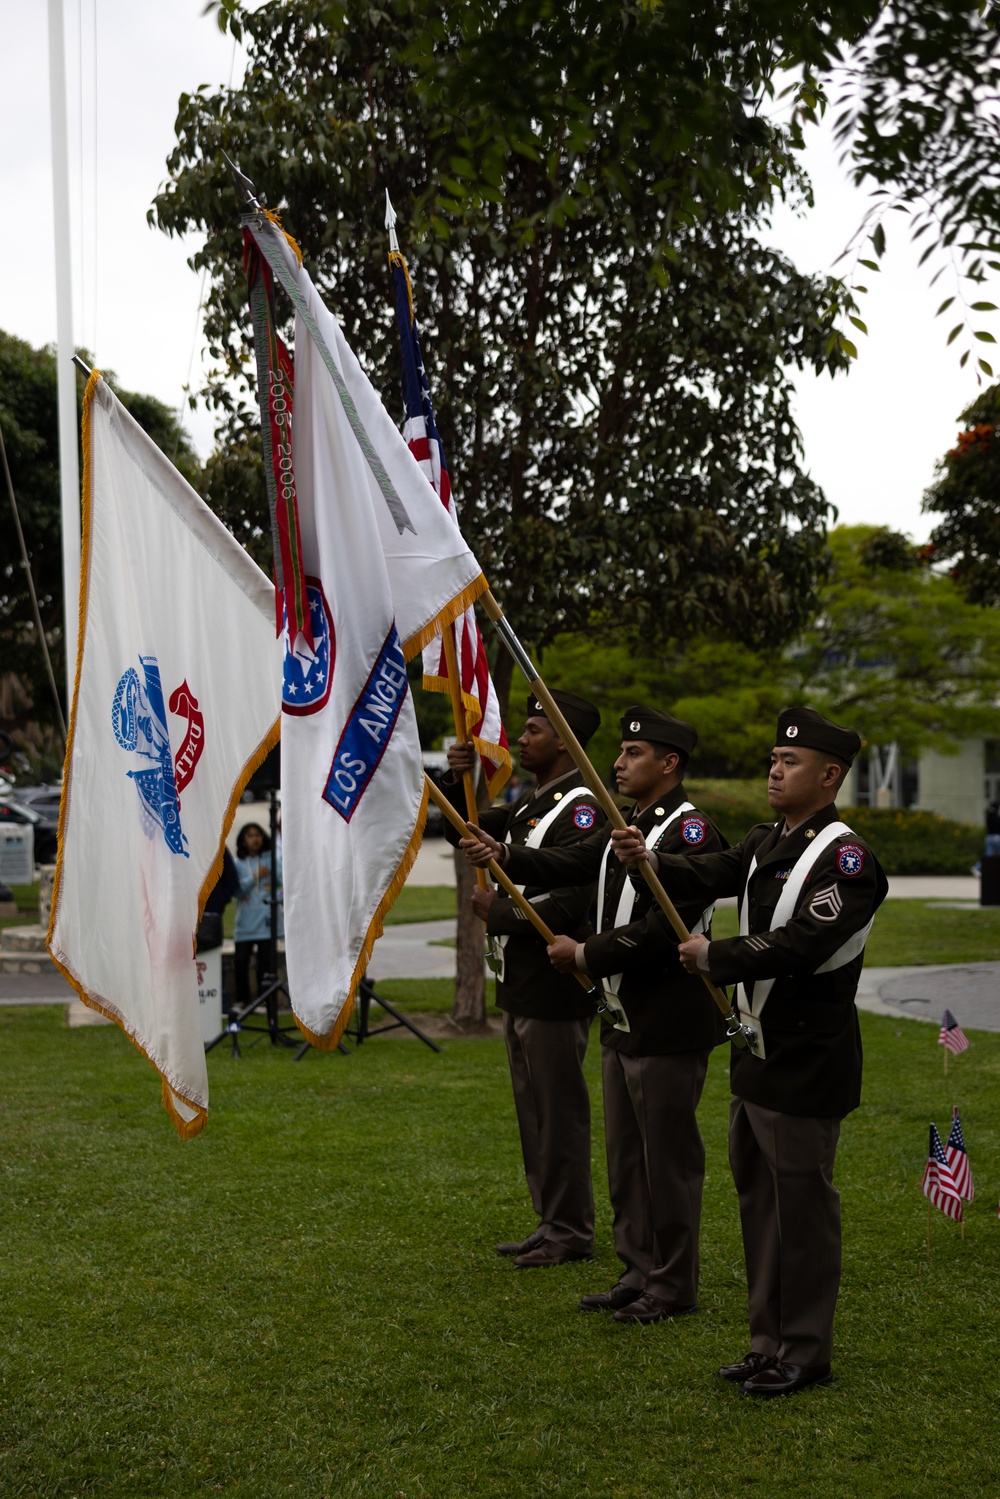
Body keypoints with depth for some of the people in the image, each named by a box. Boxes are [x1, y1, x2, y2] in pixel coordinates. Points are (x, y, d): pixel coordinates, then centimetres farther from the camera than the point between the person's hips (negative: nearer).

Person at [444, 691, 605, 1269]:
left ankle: (571, 1233, 11)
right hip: (522, 985, 10)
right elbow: (466, 831, 21)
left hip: (555, 989, -10)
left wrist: (500, 912, -15)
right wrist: (460, 779, 3)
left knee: (560, 1112, 0)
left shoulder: (581, 809, -16)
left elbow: (572, 904, -25)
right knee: (534, 1111, 16)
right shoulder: (531, 803, 14)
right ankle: (552, 1223, 26)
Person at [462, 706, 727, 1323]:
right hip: (625, 1019, 10)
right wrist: (505, 856, -5)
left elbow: (663, 930, -24)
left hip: (669, 1024, -10)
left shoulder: (690, 831, -17)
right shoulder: (630, 826, 14)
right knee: (626, 1156, 16)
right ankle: (639, 1272, 27)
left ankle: (675, 1285, 13)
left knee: (670, 1157, 1)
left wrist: (586, 955, -16)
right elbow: (572, 863, 8)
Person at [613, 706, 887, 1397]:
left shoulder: (845, 857, -16)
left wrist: (713, 956, -16)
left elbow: (799, 945, -25)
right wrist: (648, 859, -16)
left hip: (808, 1061, -9)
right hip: (759, 1050, 9)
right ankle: (770, 1341, 28)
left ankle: (806, 1353, 14)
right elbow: (708, 875, 2)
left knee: (803, 1200, 1)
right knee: (758, 1197, 16)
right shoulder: (767, 842, 13)